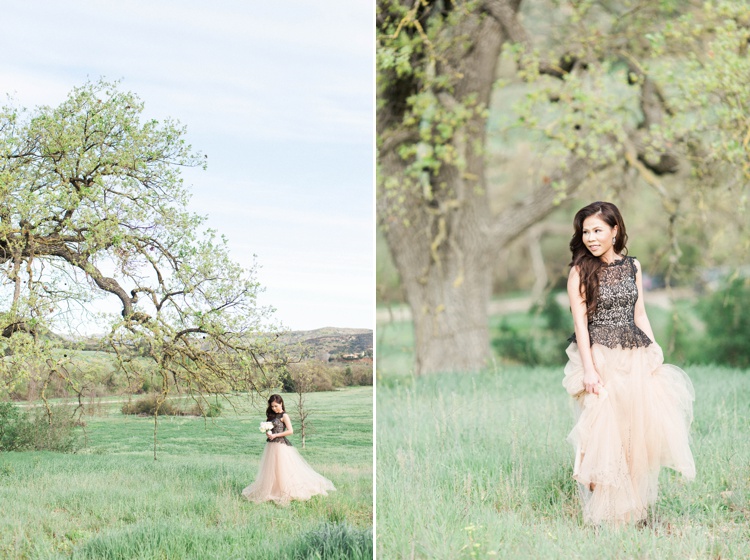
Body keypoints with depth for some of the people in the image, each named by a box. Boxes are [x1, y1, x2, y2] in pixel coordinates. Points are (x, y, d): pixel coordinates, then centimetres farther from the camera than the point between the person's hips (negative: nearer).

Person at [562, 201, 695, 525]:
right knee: (603, 431, -5)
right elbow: (580, 321, -7)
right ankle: (604, 513, 4)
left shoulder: (632, 267, 9)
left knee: (640, 428, 0)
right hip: (600, 359, -4)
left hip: (636, 359, 4)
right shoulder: (581, 271, -2)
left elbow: (640, 315, 14)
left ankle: (635, 509, 13)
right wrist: (588, 368, -14)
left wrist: (654, 354, 5)